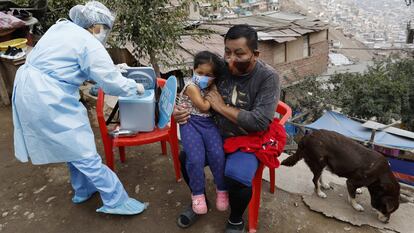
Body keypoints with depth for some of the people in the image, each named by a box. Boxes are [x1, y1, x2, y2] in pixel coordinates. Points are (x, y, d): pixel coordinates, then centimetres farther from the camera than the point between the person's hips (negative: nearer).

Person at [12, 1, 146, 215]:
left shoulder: (62, 27, 15)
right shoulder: (90, 44, -13)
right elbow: (112, 83, -13)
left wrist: (113, 68, 23)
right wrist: (134, 87, 6)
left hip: (29, 91, 10)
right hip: (48, 99, -10)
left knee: (72, 147, 21)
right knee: (84, 154, -3)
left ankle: (83, 190, 37)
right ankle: (116, 201, 7)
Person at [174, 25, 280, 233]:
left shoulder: (267, 77, -19)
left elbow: (260, 122, -27)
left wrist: (222, 107, -23)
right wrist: (180, 109, -19)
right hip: (218, 134, 5)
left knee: (236, 177, -27)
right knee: (186, 158, -9)